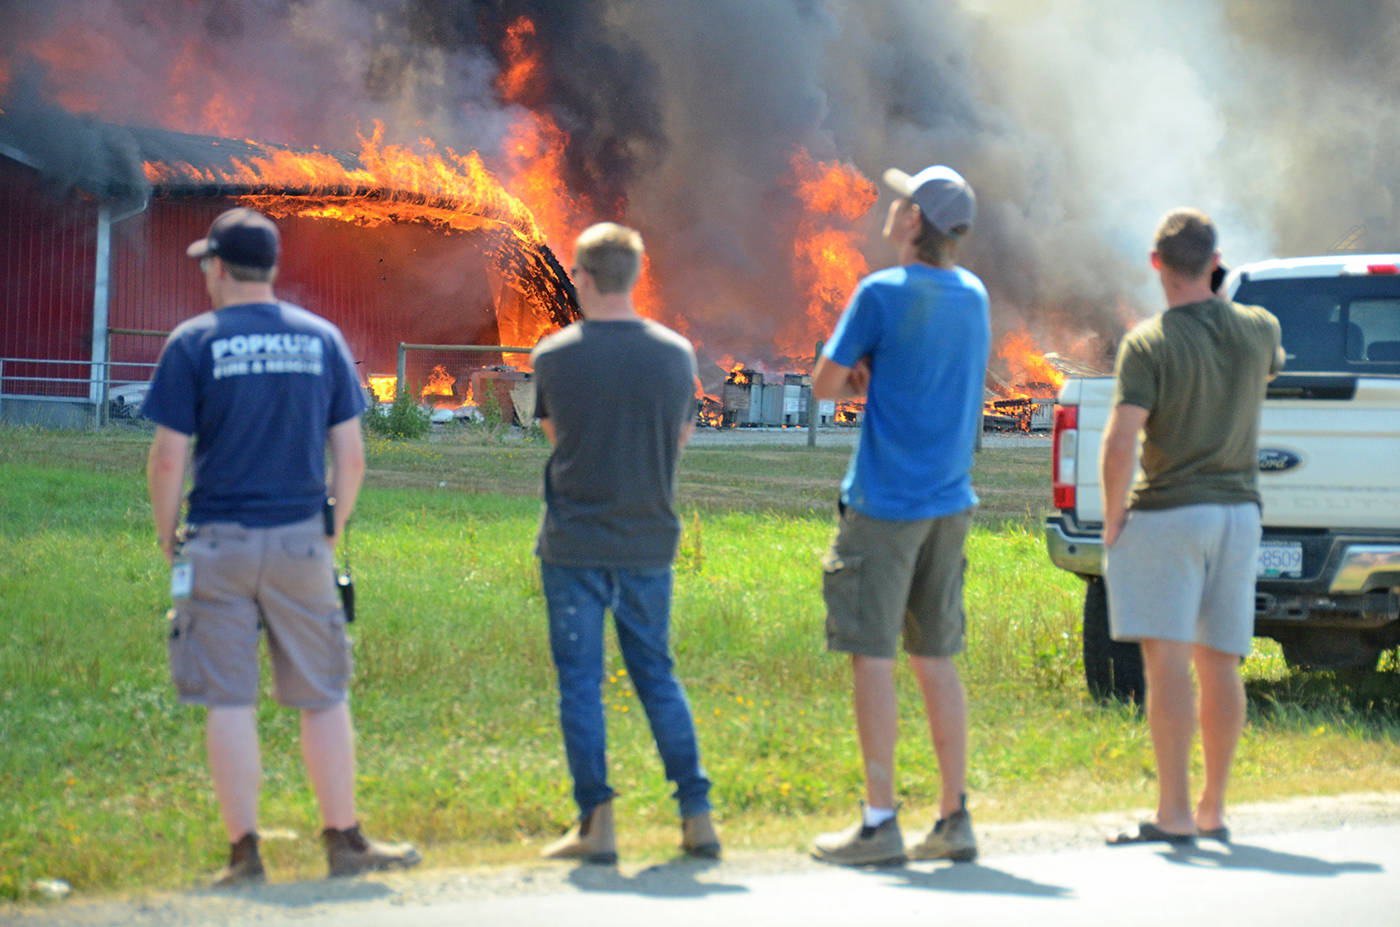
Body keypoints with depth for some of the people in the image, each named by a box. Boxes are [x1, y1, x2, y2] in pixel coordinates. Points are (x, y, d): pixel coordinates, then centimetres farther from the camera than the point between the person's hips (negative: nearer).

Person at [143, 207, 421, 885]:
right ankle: (344, 841, 15)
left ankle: (245, 853, 3)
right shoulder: (322, 339, 5)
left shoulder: (193, 344, -4)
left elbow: (167, 459, -8)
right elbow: (350, 456, 4)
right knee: (323, 700, 10)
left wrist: (167, 539, 6)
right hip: (301, 540, 2)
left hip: (220, 543, -2)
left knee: (229, 703, 2)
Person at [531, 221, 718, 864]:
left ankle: (596, 822, 0)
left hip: (574, 541, -3)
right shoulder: (677, 354, -2)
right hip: (650, 540, 3)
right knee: (657, 677, 13)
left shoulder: (554, 356, -8)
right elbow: (682, 438, 10)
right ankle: (696, 815, 9)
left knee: (580, 681, 3)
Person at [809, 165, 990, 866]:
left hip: (886, 502, -7)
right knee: (936, 660, 11)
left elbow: (825, 384, -7)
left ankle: (880, 823, -3)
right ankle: (954, 820, 11)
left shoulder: (883, 293, -12)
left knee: (871, 657, -2)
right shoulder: (973, 296, 9)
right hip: (950, 500, 7)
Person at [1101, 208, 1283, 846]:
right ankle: (1213, 810, 18)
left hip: (1168, 512, -6)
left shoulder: (1148, 344, -12)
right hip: (1238, 510, 6)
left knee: (1167, 660, -9)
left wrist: (1112, 520, -8)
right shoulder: (1259, 329, 4)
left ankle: (1173, 813, -14)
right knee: (1219, 664, 11)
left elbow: (1118, 444, -20)